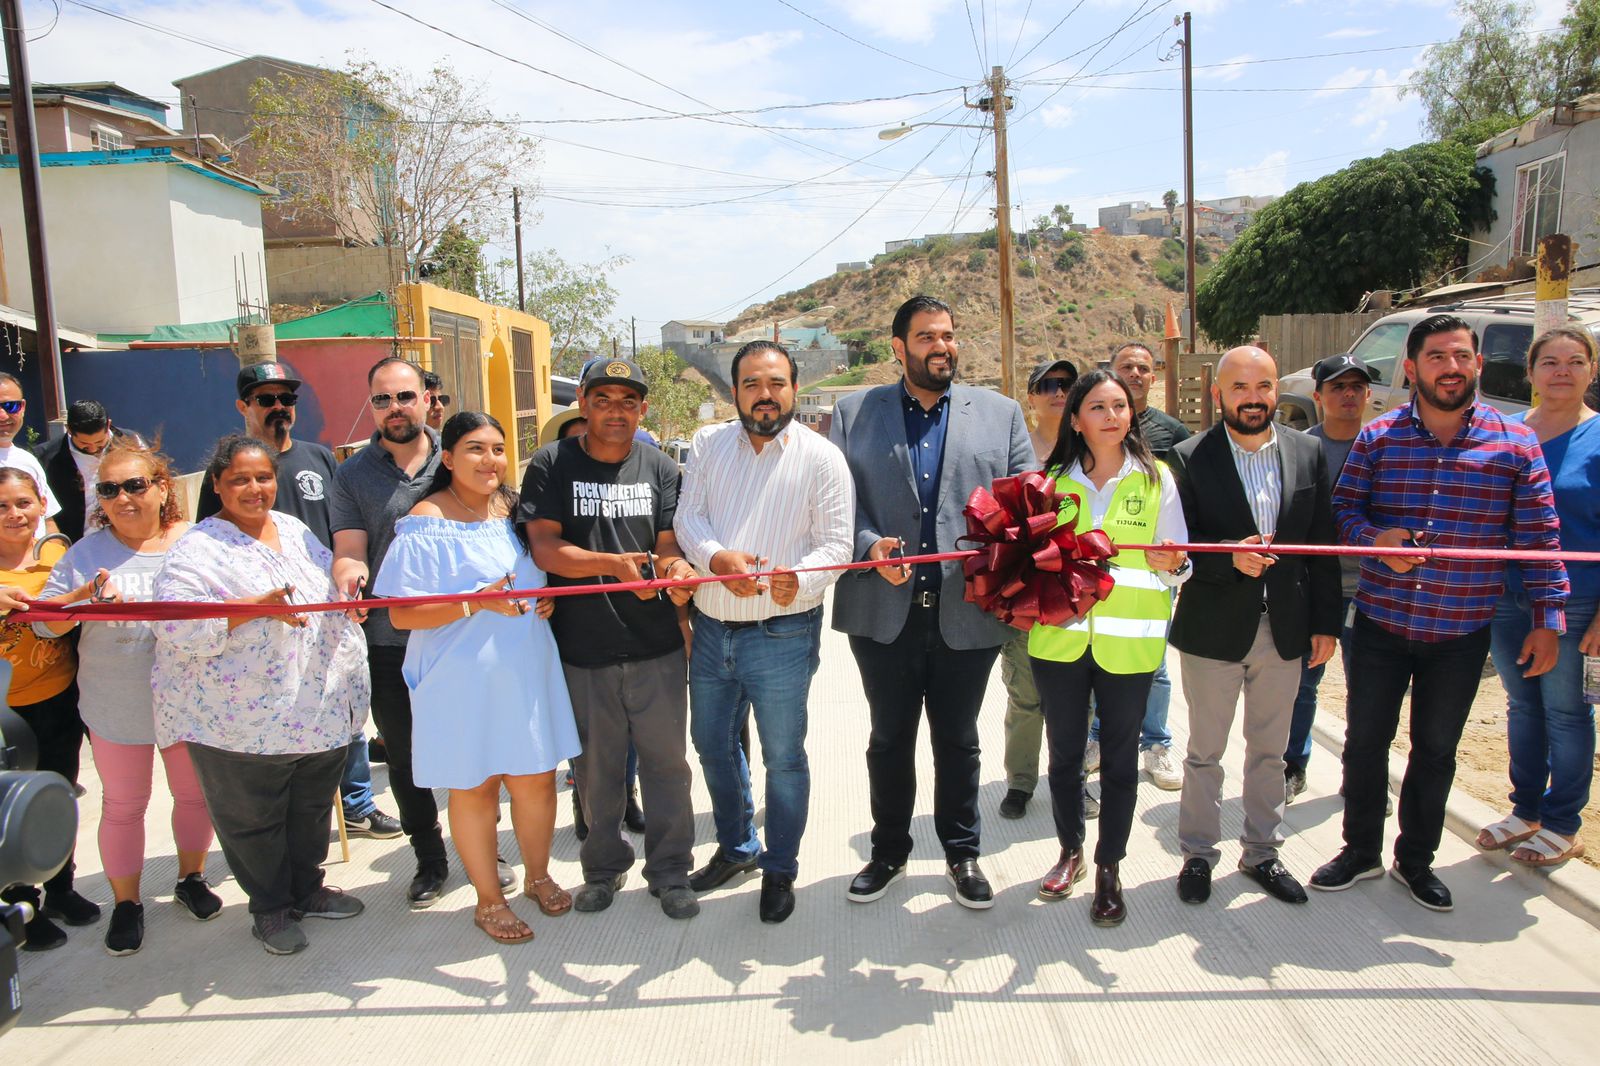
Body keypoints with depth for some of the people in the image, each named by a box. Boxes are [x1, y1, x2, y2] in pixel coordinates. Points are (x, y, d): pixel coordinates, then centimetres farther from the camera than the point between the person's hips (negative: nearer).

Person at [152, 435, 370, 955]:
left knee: (312, 807, 19)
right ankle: (270, 908, 29)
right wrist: (257, 606, -30)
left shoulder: (295, 530, 10)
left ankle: (308, 888, 39)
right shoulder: (196, 549, -12)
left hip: (322, 710, 6)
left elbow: (331, 589, 26)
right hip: (242, 719, -6)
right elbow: (176, 624, -25)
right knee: (253, 820, 10)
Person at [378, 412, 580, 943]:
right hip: (462, 681, -5)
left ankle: (538, 875, 37)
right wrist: (477, 602, -26)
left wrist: (547, 601, 0)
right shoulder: (426, 524, -11)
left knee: (536, 777, 13)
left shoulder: (515, 510, 8)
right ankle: (488, 900, 28)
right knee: (474, 786, 8)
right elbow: (402, 615, -15)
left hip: (526, 673, 5)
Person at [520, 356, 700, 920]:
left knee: (666, 762, 8)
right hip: (582, 648, -1)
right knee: (597, 768, 13)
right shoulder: (552, 465, -1)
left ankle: (670, 871, 26)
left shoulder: (660, 468, 5)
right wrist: (616, 563, -25)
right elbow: (545, 548, -10)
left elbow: (669, 546, 3)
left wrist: (676, 567, -22)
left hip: (656, 647, 1)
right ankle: (604, 867, 34)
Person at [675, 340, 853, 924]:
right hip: (711, 628, 5)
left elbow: (835, 543, -9)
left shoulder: (821, 457, -5)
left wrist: (797, 580, -30)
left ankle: (780, 869, 28)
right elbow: (688, 518, 0)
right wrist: (718, 557, -21)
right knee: (711, 743, 18)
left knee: (784, 757, 6)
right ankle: (737, 847, 41)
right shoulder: (709, 444, 6)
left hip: (782, 634, -4)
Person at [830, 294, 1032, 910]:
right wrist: (869, 544, -17)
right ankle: (888, 853, 33)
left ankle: (961, 854, 33)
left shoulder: (1000, 413, 8)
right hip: (884, 610, 0)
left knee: (957, 741, 14)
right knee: (889, 739, 14)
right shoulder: (854, 413, 6)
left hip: (968, 610, 0)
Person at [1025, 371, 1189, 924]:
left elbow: (1177, 564, 5)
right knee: (1064, 752, 11)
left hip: (1128, 641, -1)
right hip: (1060, 635, 1)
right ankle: (1070, 851, 31)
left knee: (1120, 756, 7)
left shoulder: (1156, 479, 3)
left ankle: (1109, 869, 22)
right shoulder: (1052, 479, 6)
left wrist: (1173, 564, -17)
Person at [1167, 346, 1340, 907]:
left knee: (1269, 751, 17)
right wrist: (1230, 556, -28)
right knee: (1205, 752, 11)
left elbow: (1322, 543, 5)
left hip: (1285, 630, 3)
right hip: (1214, 630, -3)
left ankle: (1262, 851, 33)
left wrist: (1324, 623, 3)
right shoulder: (1189, 458, -8)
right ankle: (1198, 854, 27)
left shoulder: (1308, 453, 3)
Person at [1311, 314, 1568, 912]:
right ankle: (1361, 851, 29)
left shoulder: (1515, 443, -2)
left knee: (1436, 749, 14)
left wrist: (1548, 620, -2)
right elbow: (1343, 508, 3)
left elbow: (1539, 538, 0)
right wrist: (1375, 538, -18)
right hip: (1381, 625, 0)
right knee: (1365, 741, 9)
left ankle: (1416, 860, 33)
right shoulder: (1378, 438, -1)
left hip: (1461, 635, 0)